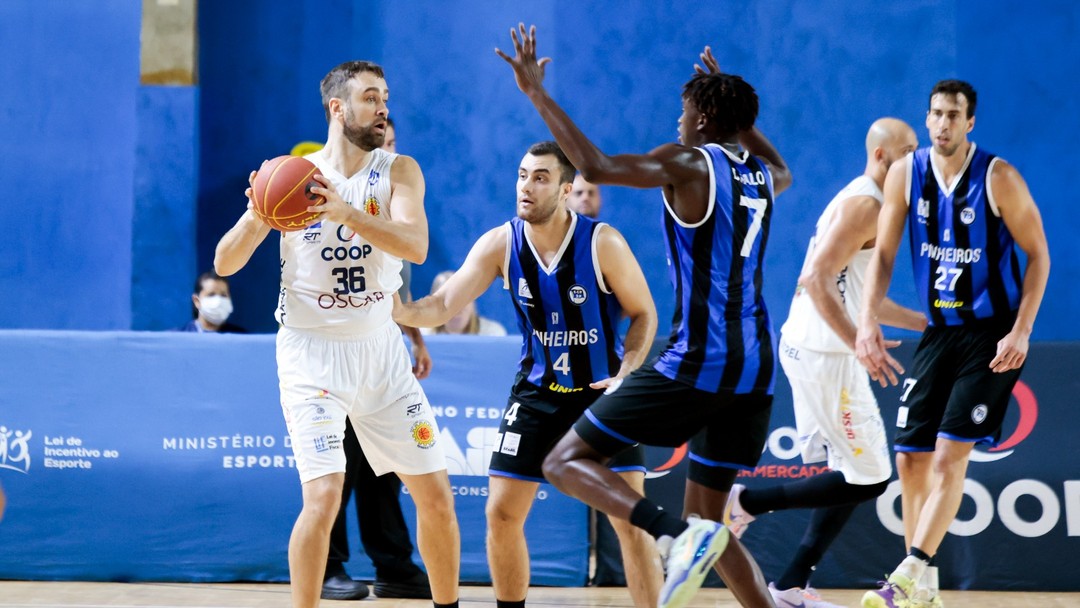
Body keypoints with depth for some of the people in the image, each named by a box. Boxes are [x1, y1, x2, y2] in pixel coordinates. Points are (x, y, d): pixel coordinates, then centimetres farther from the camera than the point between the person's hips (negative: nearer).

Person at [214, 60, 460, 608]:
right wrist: (256, 216, -25)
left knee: (436, 496, 6)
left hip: (380, 348, 3)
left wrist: (346, 212, -37)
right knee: (323, 496, -18)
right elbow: (225, 265, -5)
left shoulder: (397, 172, -2)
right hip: (312, 352, -3)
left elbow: (416, 246, -22)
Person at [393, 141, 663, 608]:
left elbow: (643, 314, -7)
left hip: (603, 390, -3)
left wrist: (626, 373, -23)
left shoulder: (603, 243, -18)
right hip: (538, 391, 3)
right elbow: (442, 306, -16)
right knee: (502, 513, -1)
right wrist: (390, 309, -35)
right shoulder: (500, 244, -10)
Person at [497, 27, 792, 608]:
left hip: (696, 362, -7)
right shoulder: (762, 174, 15)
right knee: (706, 517, 18)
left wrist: (537, 93, -9)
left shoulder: (689, 165, -6)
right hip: (753, 369, 7)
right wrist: (730, 100, 46)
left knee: (566, 461, -1)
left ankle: (680, 536, -22)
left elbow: (596, 167, -16)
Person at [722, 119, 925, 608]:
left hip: (812, 350, 10)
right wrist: (859, 343, -29)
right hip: (824, 354, -10)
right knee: (869, 479, -7)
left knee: (854, 478, 12)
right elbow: (816, 279, -24)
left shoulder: (864, 202, 19)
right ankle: (746, 503, -1)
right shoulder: (864, 204, -13)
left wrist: (926, 322, 23)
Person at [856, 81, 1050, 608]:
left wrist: (1021, 332, -16)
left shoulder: (998, 178, -14)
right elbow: (884, 253, 1)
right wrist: (868, 323, -12)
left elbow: (1039, 255, -8)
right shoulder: (906, 174, -2)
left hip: (991, 335, -5)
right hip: (940, 331, 5)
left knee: (950, 454, -15)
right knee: (910, 457, 2)